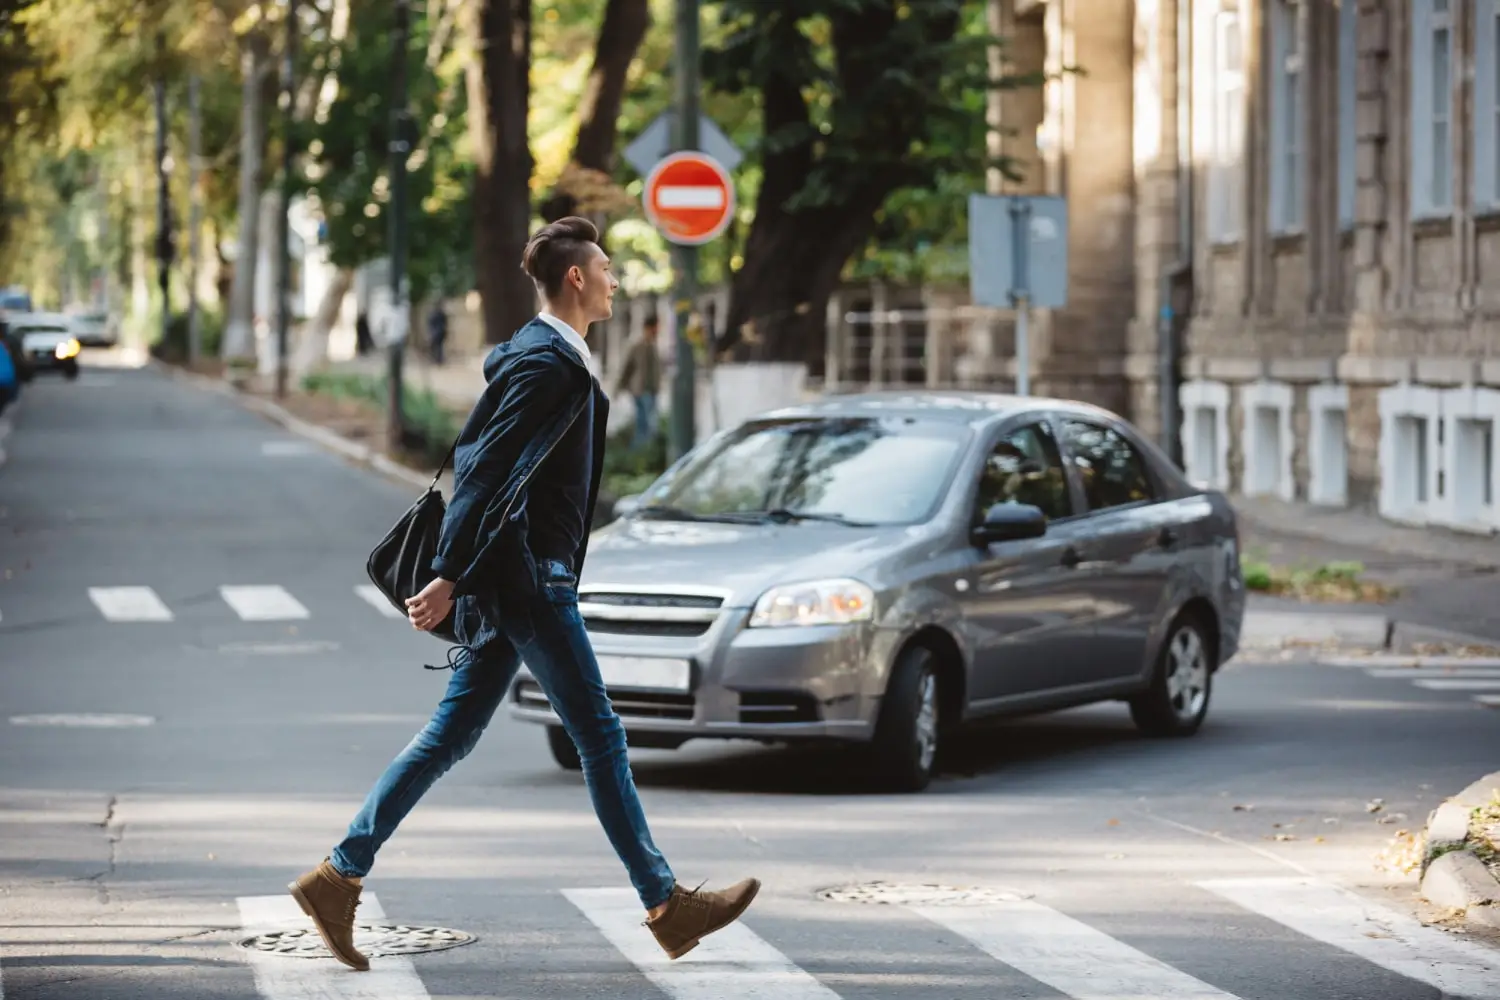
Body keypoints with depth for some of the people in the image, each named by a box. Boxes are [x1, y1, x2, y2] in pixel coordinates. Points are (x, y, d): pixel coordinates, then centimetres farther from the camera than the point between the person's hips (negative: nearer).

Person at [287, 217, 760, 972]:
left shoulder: (538, 355, 16)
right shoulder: (550, 364, -16)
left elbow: (478, 462, 22)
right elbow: (488, 475, -21)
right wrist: (448, 580, -24)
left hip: (509, 580, 10)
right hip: (527, 579, -10)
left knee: (451, 737, 10)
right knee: (599, 738, -2)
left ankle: (338, 875, 9)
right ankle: (666, 905, 5)